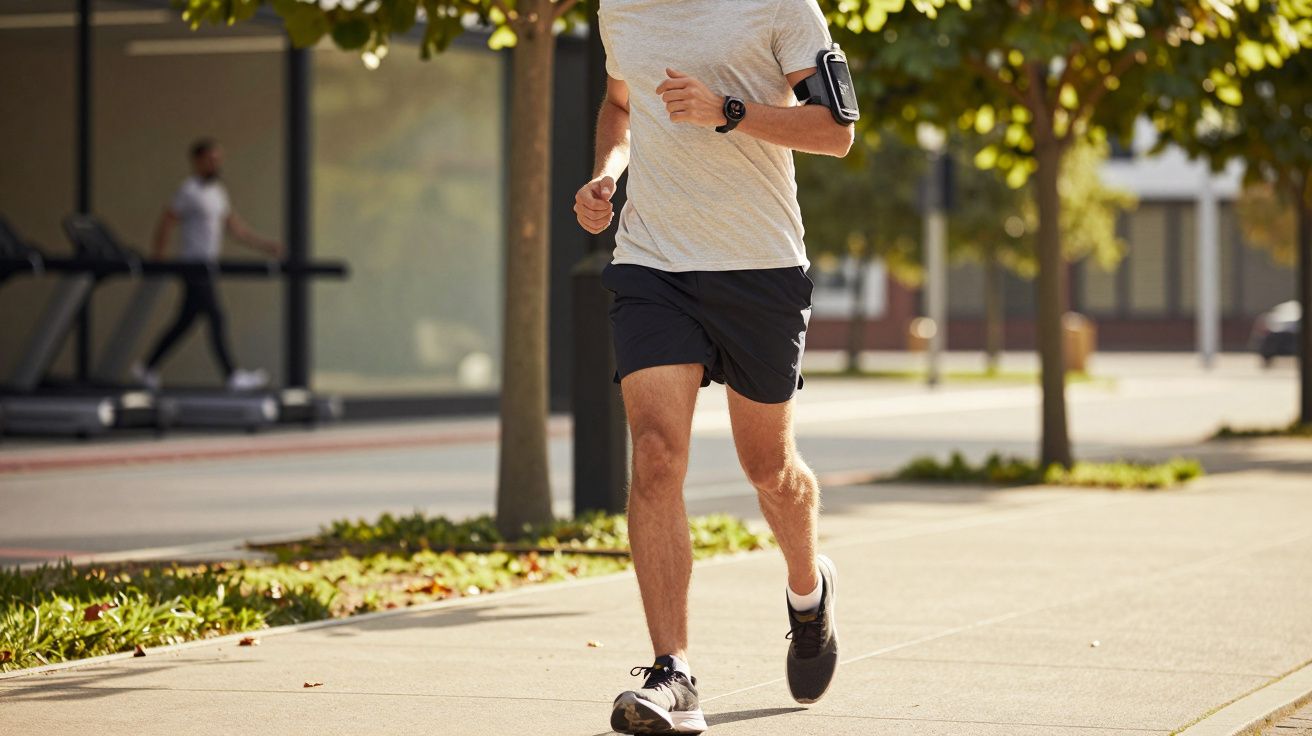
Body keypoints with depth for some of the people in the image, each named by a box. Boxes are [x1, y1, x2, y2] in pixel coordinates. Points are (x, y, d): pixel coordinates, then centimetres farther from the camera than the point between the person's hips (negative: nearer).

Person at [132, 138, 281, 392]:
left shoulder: (218, 191, 15)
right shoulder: (190, 191, -11)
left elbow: (235, 226, 18)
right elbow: (165, 223, -13)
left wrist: (265, 245, 10)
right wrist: (157, 260, -14)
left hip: (209, 264, 9)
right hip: (194, 265, -9)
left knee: (184, 323, 11)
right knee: (217, 319, -9)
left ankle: (148, 368, 18)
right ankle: (232, 376, -7)